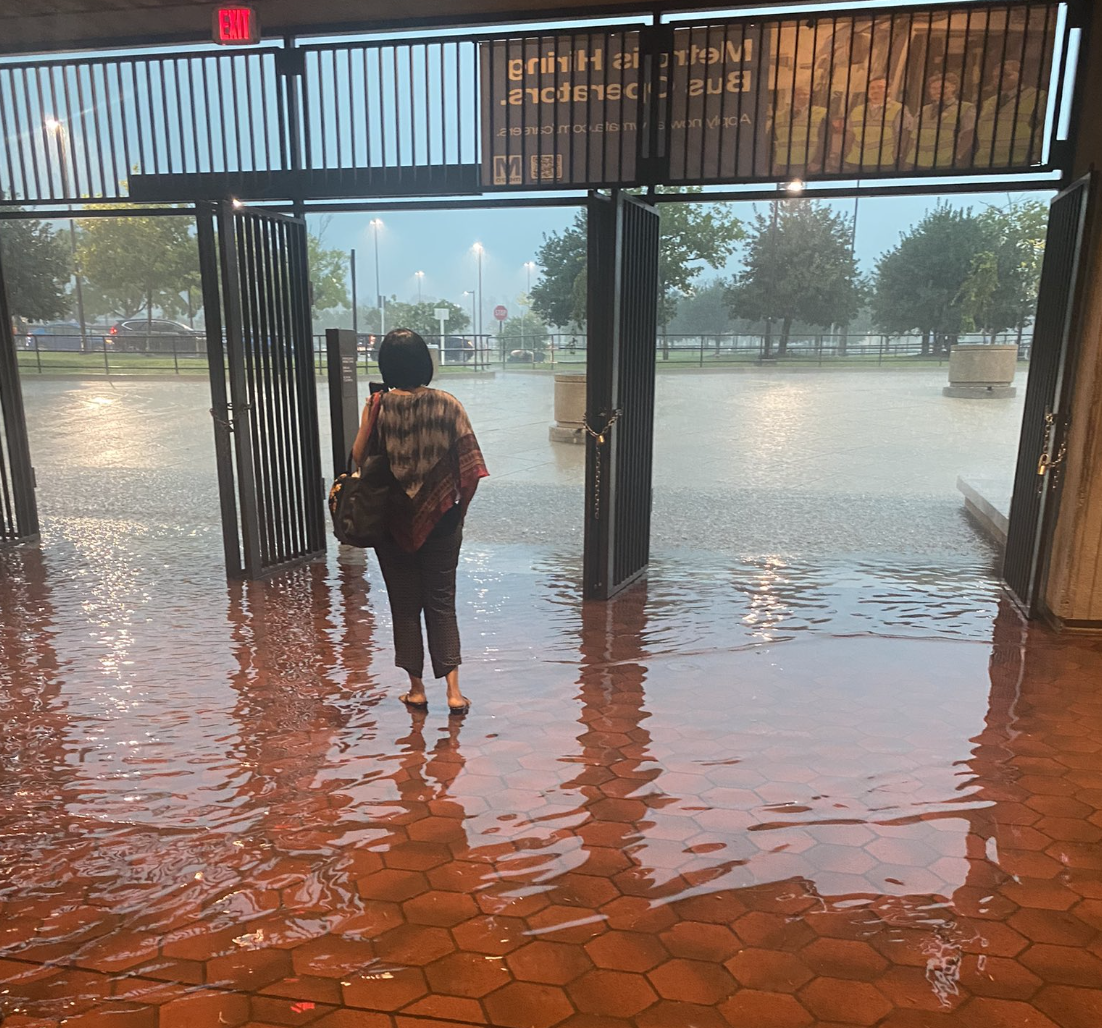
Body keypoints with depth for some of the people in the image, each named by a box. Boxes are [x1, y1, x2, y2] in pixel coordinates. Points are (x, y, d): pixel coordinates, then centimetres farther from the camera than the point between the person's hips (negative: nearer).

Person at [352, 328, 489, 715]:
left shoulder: (378, 407, -9)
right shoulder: (448, 406, -7)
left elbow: (359, 460, -3)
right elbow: (471, 469, -7)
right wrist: (460, 510, 7)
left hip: (394, 521, 0)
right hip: (441, 520, 1)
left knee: (405, 604, 12)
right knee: (441, 602, 10)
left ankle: (416, 688, 20)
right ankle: (453, 688, 3)